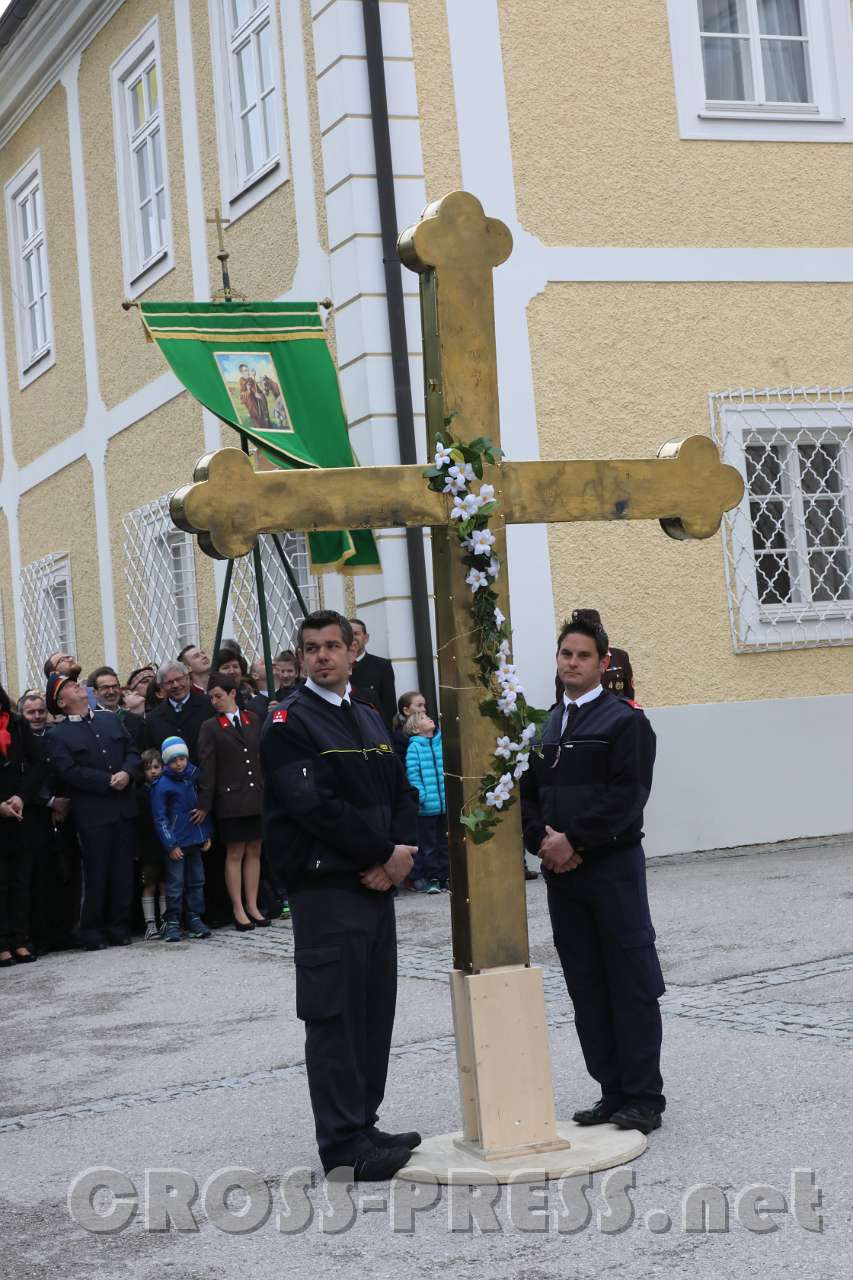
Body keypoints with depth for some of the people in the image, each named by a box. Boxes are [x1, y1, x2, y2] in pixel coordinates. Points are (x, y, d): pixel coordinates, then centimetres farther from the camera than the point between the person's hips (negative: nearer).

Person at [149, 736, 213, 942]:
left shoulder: (194, 776, 6)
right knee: (175, 884, -4)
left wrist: (207, 835, 12)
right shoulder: (161, 785, -8)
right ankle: (172, 923, 3)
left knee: (197, 880, 10)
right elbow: (160, 819, -8)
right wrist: (170, 845, -12)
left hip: (196, 840, 5)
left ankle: (195, 918, 19)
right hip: (176, 843, -5)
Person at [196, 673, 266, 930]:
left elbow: (264, 755, 13)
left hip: (257, 796, 3)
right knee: (234, 854, 1)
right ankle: (238, 909, 7)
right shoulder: (210, 728, -1)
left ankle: (252, 906, 15)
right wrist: (204, 804, -7)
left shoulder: (253, 720, 9)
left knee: (254, 852, 8)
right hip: (231, 800, -3)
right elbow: (207, 769, -4)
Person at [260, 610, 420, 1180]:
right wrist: (382, 853, -14)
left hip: (377, 882, 8)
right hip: (326, 889, -8)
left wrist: (402, 850, -6)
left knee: (376, 1007, 11)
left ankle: (363, 1123, 21)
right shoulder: (290, 722, -8)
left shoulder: (370, 718, 16)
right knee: (334, 1011, -5)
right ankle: (342, 1140, 1)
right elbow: (312, 807, -18)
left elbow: (402, 791, 13)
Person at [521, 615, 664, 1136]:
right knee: (586, 988, 9)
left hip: (613, 865, -6)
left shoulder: (624, 719, -4)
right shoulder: (543, 726, 15)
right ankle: (613, 1092, 17)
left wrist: (575, 841, -16)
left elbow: (627, 795, -13)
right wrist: (543, 840, -5)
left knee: (632, 985, -3)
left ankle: (644, 1097, 3)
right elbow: (529, 794, 13)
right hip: (561, 871, 6)